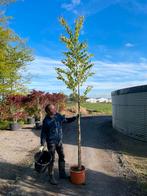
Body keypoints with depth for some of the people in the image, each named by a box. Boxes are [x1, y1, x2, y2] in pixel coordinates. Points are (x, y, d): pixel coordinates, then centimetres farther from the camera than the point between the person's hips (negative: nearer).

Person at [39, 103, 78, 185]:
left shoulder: (58, 115, -2)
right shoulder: (46, 121, -16)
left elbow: (66, 120, 12)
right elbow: (43, 133, -11)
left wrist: (75, 117, 3)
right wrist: (42, 145, -12)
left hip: (59, 141, 6)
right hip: (51, 142, -6)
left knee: (62, 157, 15)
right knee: (52, 159, 3)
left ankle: (62, 174, 34)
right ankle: (51, 177, 21)